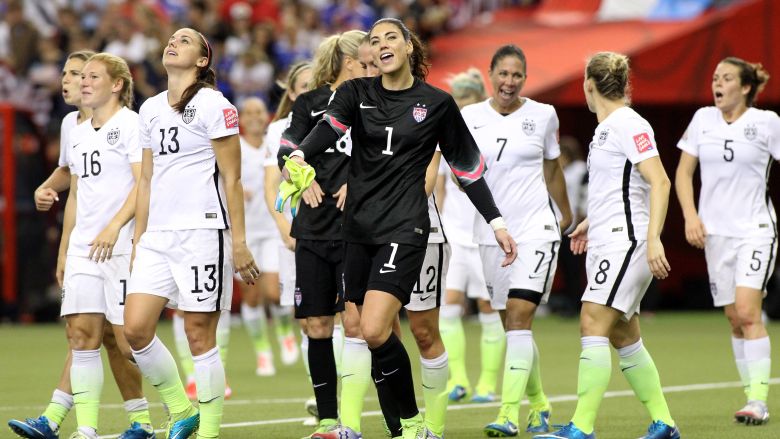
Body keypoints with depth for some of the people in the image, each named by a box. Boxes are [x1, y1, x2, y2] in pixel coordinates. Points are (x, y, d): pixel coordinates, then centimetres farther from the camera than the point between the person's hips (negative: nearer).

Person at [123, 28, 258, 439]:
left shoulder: (213, 105, -4)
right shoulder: (150, 109, 16)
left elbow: (231, 179, -6)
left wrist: (239, 242, -10)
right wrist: (138, 237, 16)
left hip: (201, 231, -6)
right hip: (158, 234, 6)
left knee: (199, 334, -5)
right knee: (135, 328, -4)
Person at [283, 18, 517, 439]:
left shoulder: (437, 103, 1)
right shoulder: (356, 92, 5)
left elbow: (467, 166, 9)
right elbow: (328, 127, -15)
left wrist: (496, 222, 7)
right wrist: (300, 156, -37)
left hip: (404, 228, -4)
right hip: (358, 227, 4)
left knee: (374, 331, -20)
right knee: (376, 336, 5)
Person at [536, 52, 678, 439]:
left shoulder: (629, 125, -12)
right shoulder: (606, 128, 16)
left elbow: (659, 182, -19)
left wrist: (653, 239, -26)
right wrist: (591, 222, 30)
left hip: (625, 240, -10)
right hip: (604, 244, 10)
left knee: (593, 324, -16)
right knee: (623, 336, 10)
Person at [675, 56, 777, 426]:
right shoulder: (703, 119, 6)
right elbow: (683, 173, 11)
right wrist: (690, 215, -2)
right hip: (715, 231, 4)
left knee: (747, 312, -17)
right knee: (734, 319, 5)